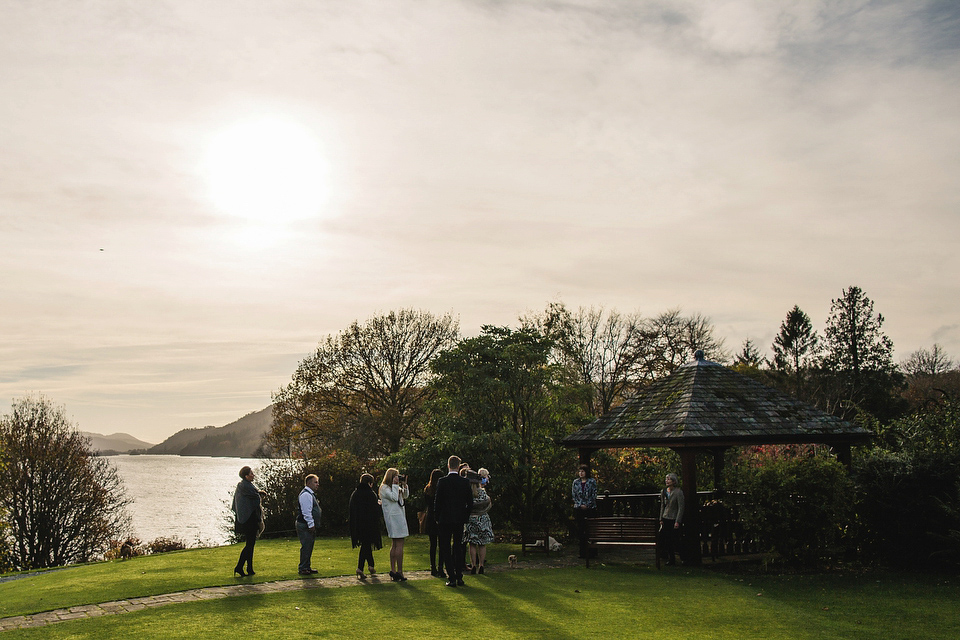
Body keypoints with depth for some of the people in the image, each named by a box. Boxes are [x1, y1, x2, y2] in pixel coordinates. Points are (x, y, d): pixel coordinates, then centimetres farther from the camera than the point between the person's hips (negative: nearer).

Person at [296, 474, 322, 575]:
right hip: (305, 526, -11)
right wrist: (311, 524, -22)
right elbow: (306, 511, -22)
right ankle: (302, 568, -4)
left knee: (309, 547, 14)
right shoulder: (306, 494, -16)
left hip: (310, 526, 11)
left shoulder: (311, 494, 18)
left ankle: (307, 567, 21)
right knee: (306, 546, -8)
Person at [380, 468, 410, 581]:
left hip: (399, 516, 10)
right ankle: (399, 571, -12)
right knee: (399, 544, -12)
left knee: (394, 544, 10)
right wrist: (395, 485, -13)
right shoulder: (384, 488, -8)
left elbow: (405, 496, 21)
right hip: (393, 517, -10)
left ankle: (393, 571, 13)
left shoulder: (396, 487, 17)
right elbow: (394, 497, -20)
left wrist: (404, 485, 8)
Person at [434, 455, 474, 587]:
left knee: (446, 549, 4)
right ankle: (459, 577, 15)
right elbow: (470, 502, 2)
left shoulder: (442, 481, -10)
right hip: (460, 520, 3)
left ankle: (451, 578, 1)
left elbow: (437, 501, -7)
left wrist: (437, 517, 5)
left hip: (445, 520, -3)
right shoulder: (465, 482, -2)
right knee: (458, 548, 14)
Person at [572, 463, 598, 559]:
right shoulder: (576, 482, 9)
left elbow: (594, 495, -3)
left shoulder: (592, 481, 0)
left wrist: (587, 505, -10)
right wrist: (580, 505, -5)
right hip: (579, 508, 3)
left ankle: (590, 551, 2)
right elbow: (574, 495, 7)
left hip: (590, 508, -3)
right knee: (580, 530, 2)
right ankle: (582, 552, 8)